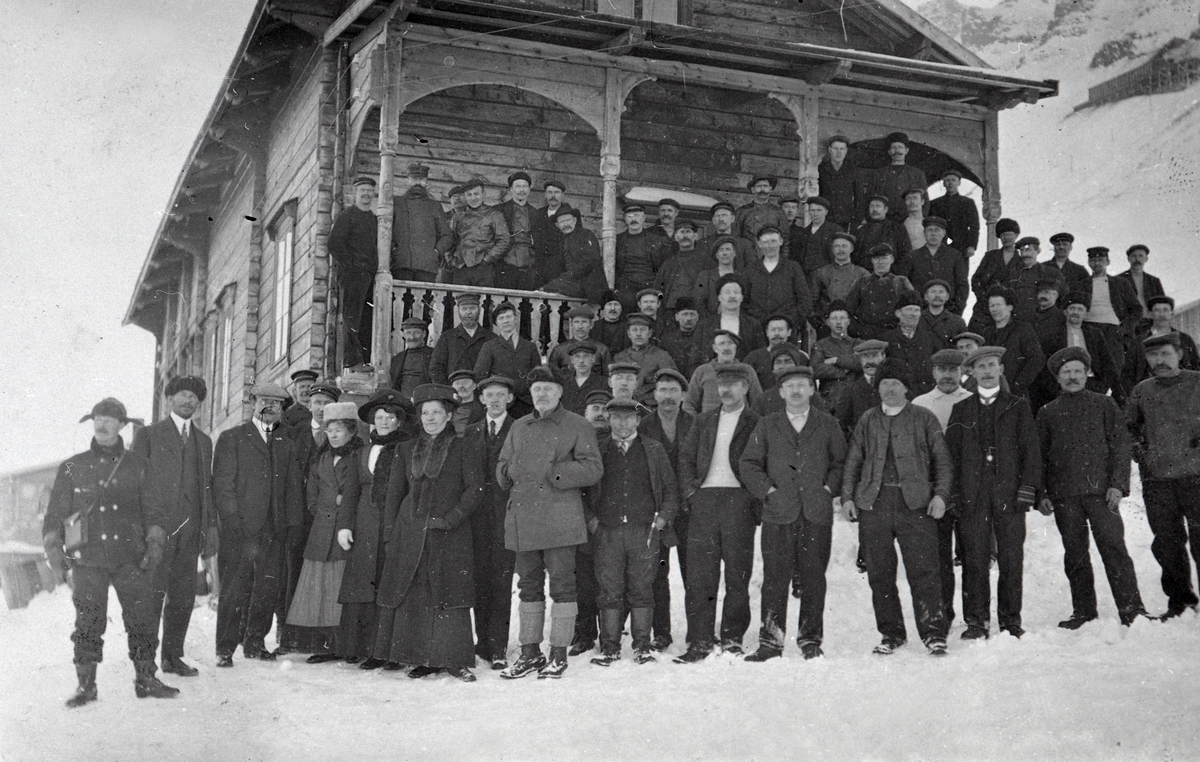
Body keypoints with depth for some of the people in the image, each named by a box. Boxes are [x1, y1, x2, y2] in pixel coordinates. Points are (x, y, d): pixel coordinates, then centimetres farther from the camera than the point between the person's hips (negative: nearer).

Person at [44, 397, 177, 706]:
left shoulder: (137, 466, 10)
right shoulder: (72, 468, 11)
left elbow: (152, 508, 10)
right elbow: (55, 512, 13)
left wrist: (154, 543, -1)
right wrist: (53, 546, 3)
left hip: (130, 558, 0)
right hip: (88, 559, 0)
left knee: (143, 618, -2)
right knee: (88, 623, -2)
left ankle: (146, 679, 10)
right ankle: (86, 685, 9)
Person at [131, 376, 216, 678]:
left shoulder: (203, 441, 19)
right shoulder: (148, 435, 6)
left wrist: (211, 526, 10)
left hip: (189, 529, 4)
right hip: (156, 528, -4)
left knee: (183, 596, 5)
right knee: (152, 594, -5)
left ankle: (173, 656, 14)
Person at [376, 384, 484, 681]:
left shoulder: (464, 448, 5)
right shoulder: (406, 450, 15)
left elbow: (475, 489, -1)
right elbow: (394, 493, 16)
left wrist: (450, 519, -10)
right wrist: (390, 533, 7)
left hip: (450, 534, -3)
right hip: (411, 533, 3)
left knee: (450, 595, -6)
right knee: (413, 596, 0)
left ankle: (454, 660, 1)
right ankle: (423, 659, 8)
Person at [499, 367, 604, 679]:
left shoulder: (577, 427, 4)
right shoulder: (518, 428, 19)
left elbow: (593, 468, -5)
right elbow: (502, 466, 21)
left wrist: (554, 473, -11)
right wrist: (510, 472, -2)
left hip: (559, 518, -5)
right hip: (523, 518, 5)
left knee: (561, 583, -2)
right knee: (528, 584, 9)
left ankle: (558, 654, 5)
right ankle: (530, 652, 17)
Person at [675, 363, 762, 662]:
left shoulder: (756, 422, 6)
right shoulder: (704, 421, 19)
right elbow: (686, 458, 16)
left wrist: (754, 497, -9)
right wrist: (690, 492, 3)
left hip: (738, 500, -3)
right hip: (704, 500, 3)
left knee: (737, 574, 0)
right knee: (699, 574, -2)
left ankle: (732, 638, 9)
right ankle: (699, 642, 1)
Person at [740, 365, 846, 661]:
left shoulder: (828, 425, 12)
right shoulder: (767, 426, 13)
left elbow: (841, 462, 13)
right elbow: (749, 463, 10)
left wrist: (829, 488, -1)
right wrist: (767, 490, -2)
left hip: (817, 514, 0)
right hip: (778, 514, 0)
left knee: (813, 578, 2)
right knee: (775, 578, -3)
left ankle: (811, 639, 12)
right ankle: (770, 641, 3)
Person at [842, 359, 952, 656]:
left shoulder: (924, 419, 9)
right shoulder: (867, 421, 16)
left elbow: (942, 459, 8)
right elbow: (853, 461, 19)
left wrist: (940, 494, -4)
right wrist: (847, 496, 7)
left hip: (915, 503, -3)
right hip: (873, 503, 3)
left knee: (923, 570, -8)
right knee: (879, 573, 5)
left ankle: (934, 633, -3)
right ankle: (891, 634, 15)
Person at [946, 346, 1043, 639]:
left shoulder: (1017, 407, 12)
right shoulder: (961, 411, 15)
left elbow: (1031, 449, 6)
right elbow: (951, 453, 12)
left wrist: (1028, 486, -5)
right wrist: (953, 493, 2)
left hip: (1009, 493, -1)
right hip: (973, 496, 1)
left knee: (1011, 560, -1)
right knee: (974, 559, -3)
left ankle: (1010, 621, 9)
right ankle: (976, 622, 3)